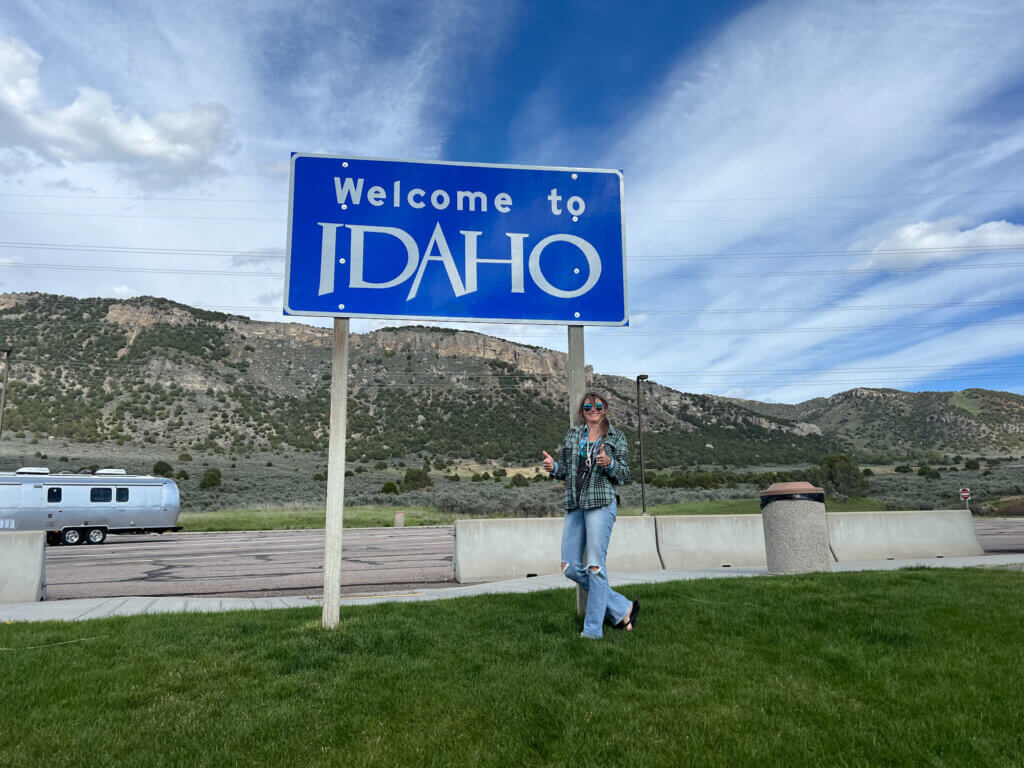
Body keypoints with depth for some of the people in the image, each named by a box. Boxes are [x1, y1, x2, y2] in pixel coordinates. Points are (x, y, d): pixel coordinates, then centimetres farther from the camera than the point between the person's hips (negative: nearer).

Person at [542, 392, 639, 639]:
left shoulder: (616, 438, 7)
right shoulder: (573, 435, 17)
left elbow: (624, 476, 3)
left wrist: (609, 463, -16)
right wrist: (553, 467, -3)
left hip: (601, 502, -5)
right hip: (574, 506, 5)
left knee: (595, 566, -9)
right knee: (571, 568, 1)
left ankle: (593, 630, 3)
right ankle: (622, 609, 14)